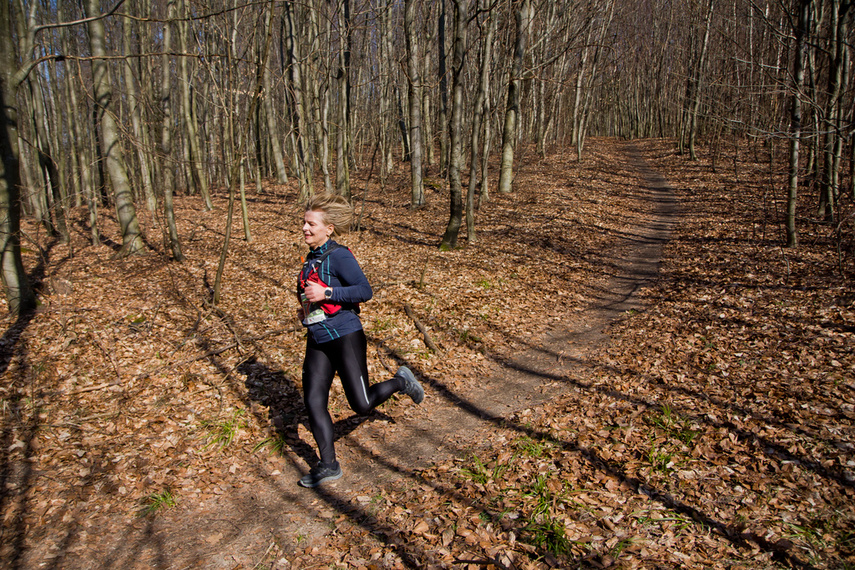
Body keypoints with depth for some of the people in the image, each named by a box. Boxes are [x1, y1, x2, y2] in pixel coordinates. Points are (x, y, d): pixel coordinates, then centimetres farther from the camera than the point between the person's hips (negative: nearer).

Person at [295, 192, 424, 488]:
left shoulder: (338, 255, -14)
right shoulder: (312, 258, 11)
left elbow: (365, 290, -19)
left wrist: (326, 293, -25)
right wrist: (307, 306, 9)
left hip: (345, 336, -8)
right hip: (317, 341, 8)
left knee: (362, 404, -2)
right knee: (313, 402, 2)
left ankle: (400, 381, 26)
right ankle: (328, 466, 15)